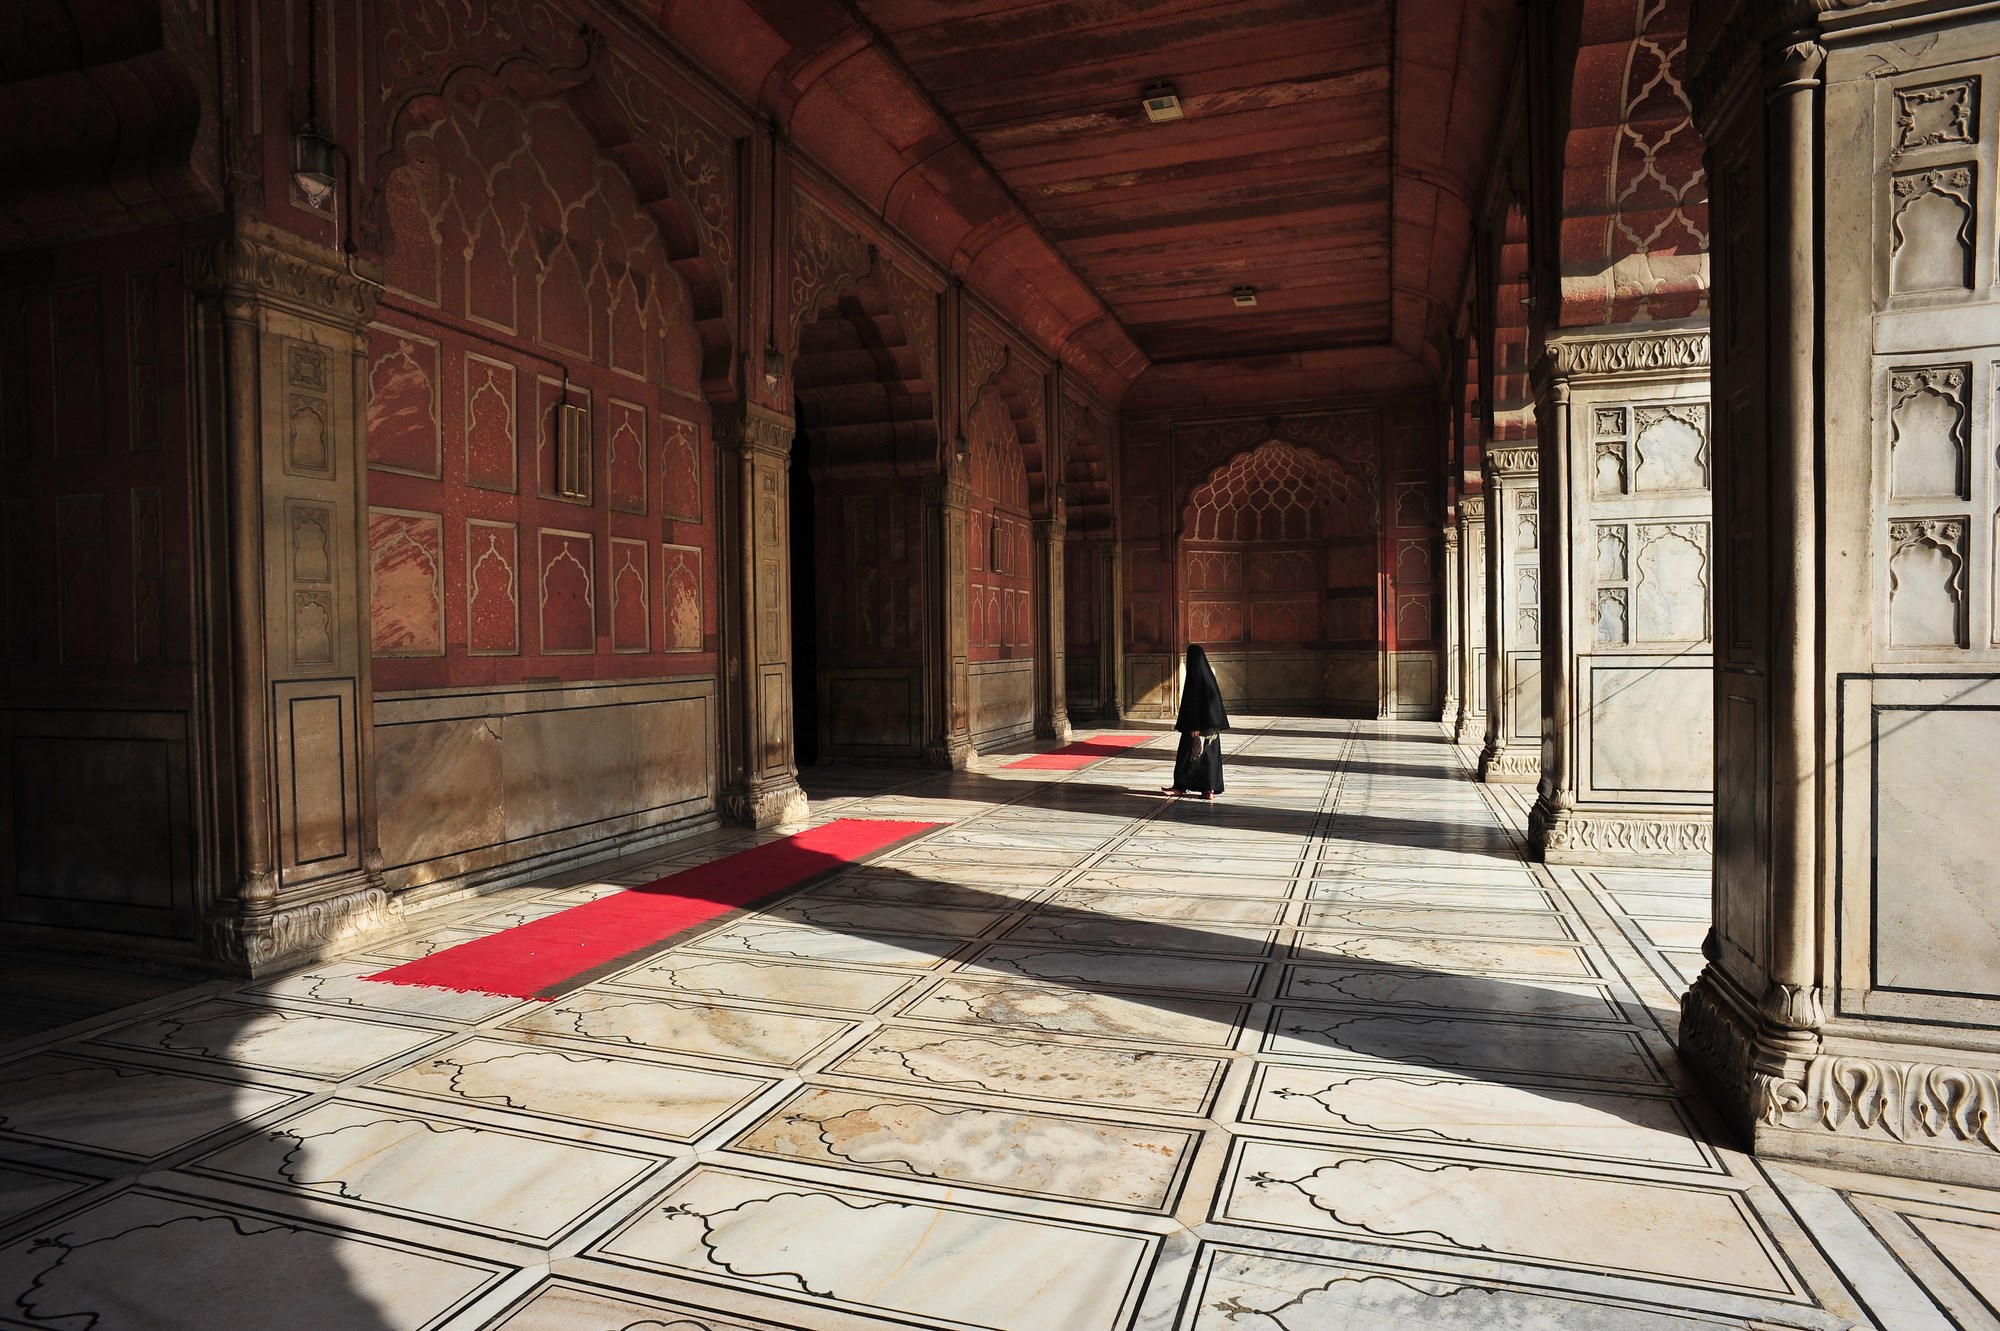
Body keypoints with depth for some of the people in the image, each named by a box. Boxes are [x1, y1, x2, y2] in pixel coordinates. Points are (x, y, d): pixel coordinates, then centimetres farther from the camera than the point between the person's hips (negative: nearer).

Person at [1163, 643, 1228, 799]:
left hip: (1196, 722, -7)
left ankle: (1180, 786, 14)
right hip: (1211, 723, 7)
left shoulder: (1193, 677, -14)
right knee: (1210, 755, 7)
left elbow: (1191, 702, -18)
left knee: (1188, 754, 4)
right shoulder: (1209, 674, 7)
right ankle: (1210, 789, 6)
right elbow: (1217, 700, 11)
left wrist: (1193, 726, -18)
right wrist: (1217, 723, 17)